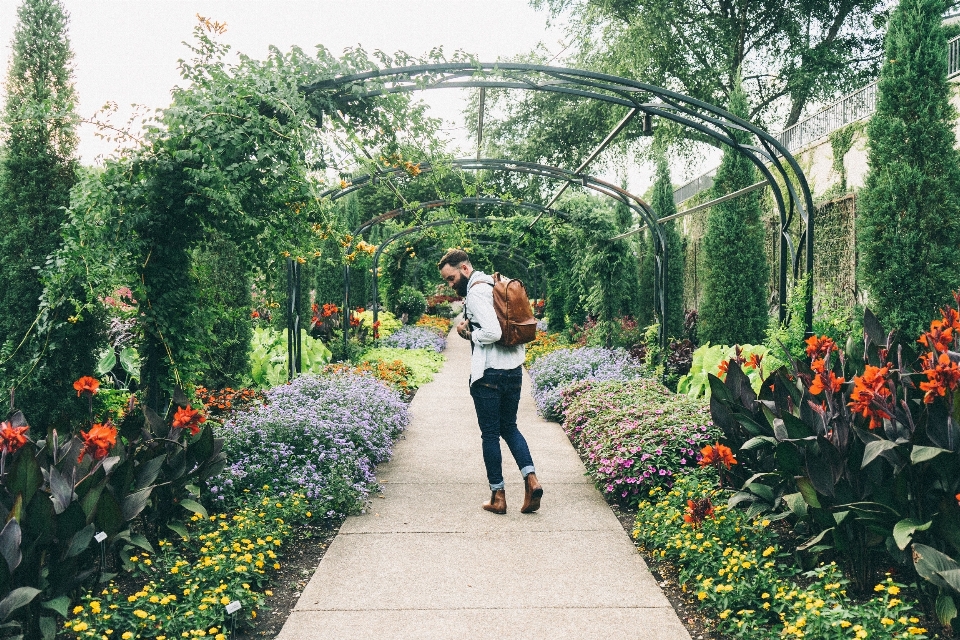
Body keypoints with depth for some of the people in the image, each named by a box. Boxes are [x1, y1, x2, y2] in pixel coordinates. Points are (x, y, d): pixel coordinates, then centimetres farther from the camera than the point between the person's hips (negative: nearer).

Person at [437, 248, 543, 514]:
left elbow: (492, 333, -25)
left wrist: (469, 333, -7)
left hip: (488, 374, -8)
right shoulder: (495, 285, 14)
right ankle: (531, 479, 3)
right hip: (514, 370, 9)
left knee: (490, 434, 4)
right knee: (509, 427, 19)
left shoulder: (476, 291, -14)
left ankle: (498, 496, 11)